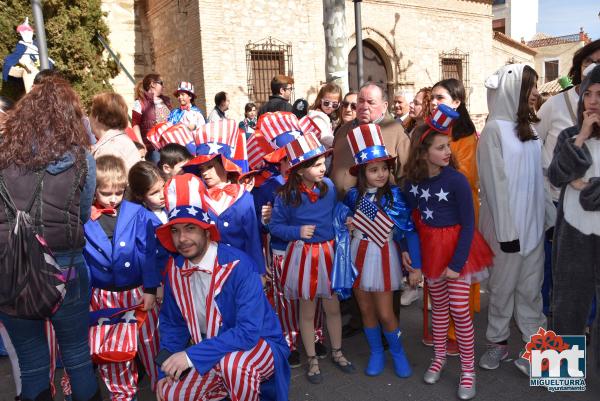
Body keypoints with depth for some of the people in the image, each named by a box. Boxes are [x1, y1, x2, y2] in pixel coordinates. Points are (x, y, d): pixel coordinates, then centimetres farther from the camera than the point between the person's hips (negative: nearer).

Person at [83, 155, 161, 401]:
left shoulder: (137, 214, -8)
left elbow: (148, 253, -6)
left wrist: (150, 289, -7)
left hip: (137, 292, -2)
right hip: (102, 297, 2)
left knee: (149, 343, 11)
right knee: (107, 351, 14)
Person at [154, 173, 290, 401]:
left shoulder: (239, 266, -24)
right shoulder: (175, 270, -5)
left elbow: (249, 331, -30)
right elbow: (172, 323, 8)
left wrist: (191, 355, -30)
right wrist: (166, 370, -3)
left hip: (259, 346, -6)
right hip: (212, 356, 7)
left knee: (232, 362, -36)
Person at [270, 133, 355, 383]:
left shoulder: (328, 186, -5)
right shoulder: (286, 195, -14)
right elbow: (274, 226, -5)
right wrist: (297, 231, -18)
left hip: (328, 252, 3)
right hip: (303, 255, -2)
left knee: (332, 307, 14)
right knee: (307, 311, 12)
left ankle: (337, 352, 37)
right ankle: (312, 359, 31)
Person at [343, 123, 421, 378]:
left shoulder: (395, 196, -12)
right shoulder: (353, 195, -5)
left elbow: (410, 231, -10)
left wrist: (415, 266, -10)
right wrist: (345, 224, -7)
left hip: (383, 257, -3)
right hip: (358, 256, 3)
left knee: (385, 313, 1)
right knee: (366, 311, 12)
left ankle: (397, 352, 28)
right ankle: (376, 353, 32)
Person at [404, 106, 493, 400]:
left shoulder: (456, 180, -19)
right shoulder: (412, 181, -8)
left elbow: (468, 225, -15)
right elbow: (411, 218, 4)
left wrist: (457, 263, -15)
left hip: (457, 247, -3)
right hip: (430, 248, 4)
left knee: (459, 309, 1)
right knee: (438, 305, 17)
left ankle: (468, 369, 19)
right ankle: (439, 356, 36)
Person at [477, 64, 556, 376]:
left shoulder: (527, 128, 9)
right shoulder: (495, 130, -12)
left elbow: (537, 176, 12)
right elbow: (495, 182, -15)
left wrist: (549, 213, 9)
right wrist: (506, 229, -16)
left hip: (533, 221, 6)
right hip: (508, 223, -6)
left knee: (531, 286, 12)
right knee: (503, 286, 7)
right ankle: (497, 342, 24)